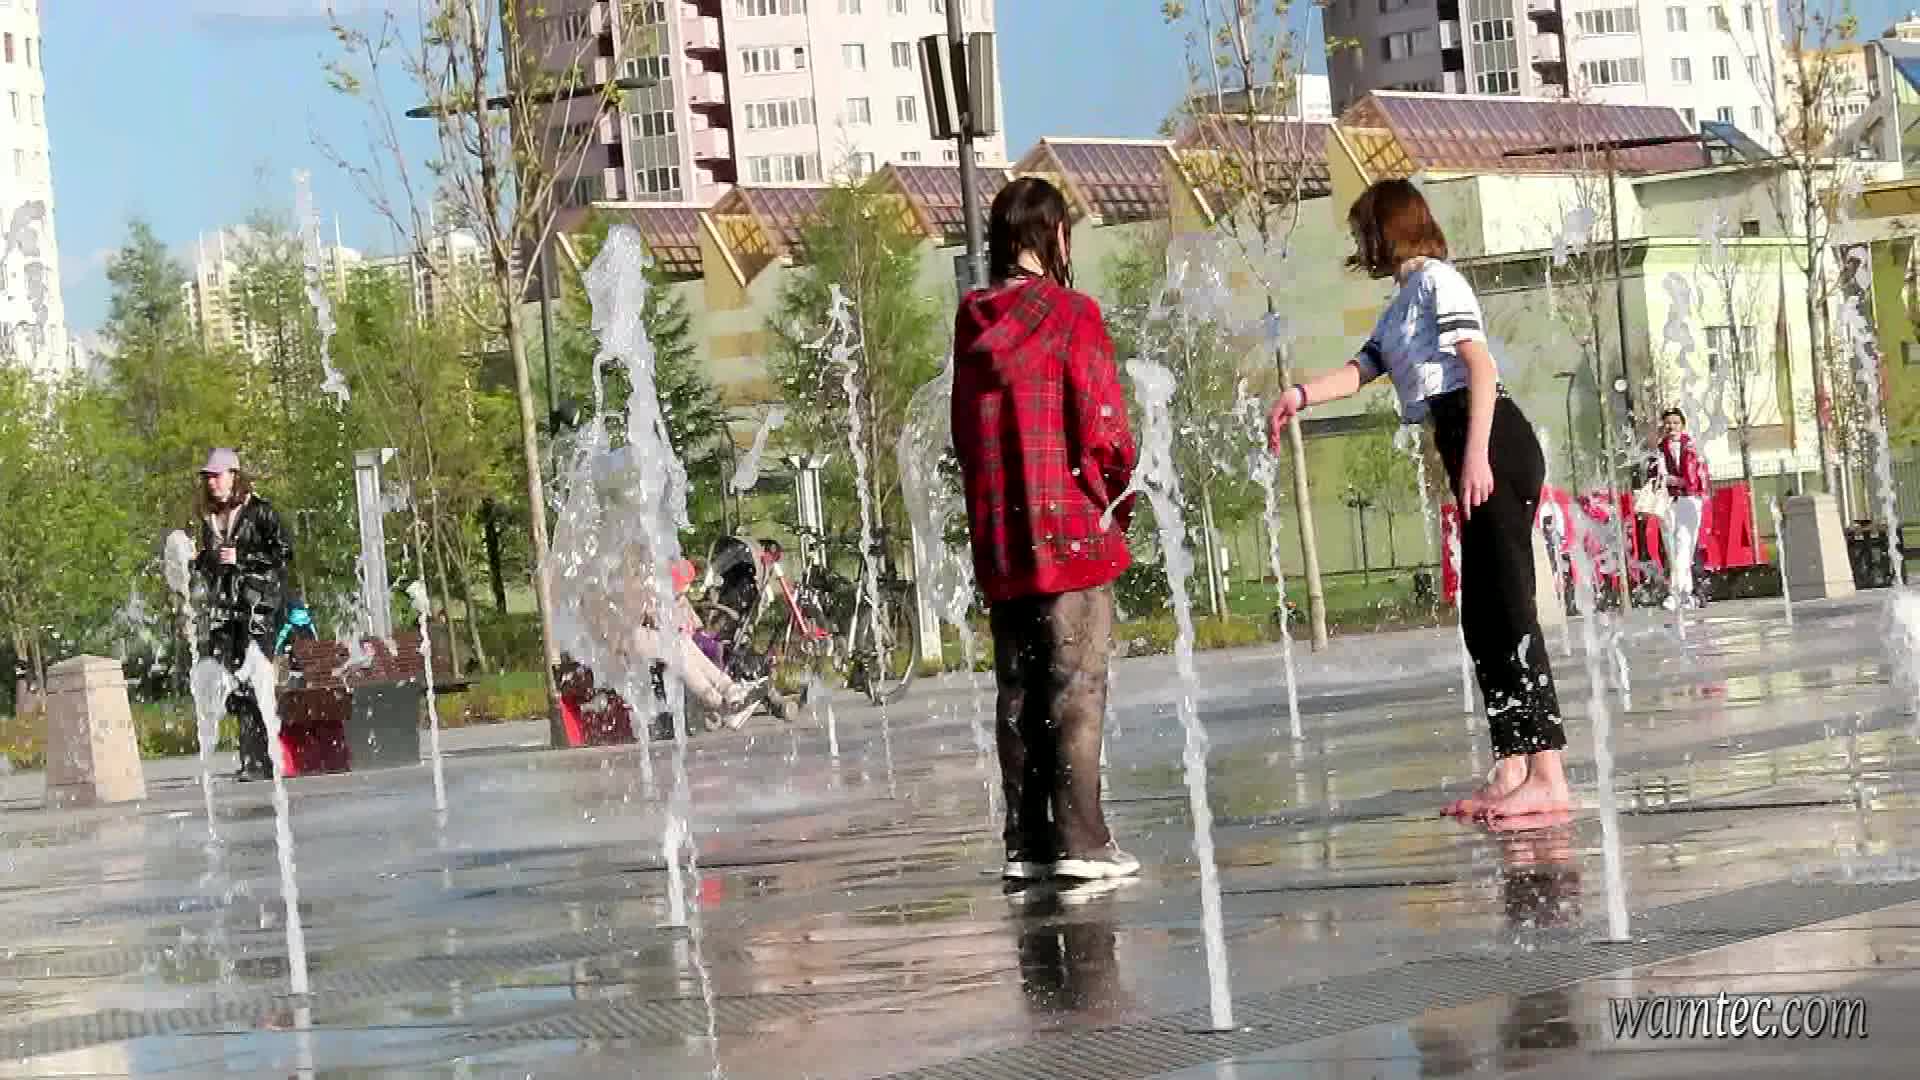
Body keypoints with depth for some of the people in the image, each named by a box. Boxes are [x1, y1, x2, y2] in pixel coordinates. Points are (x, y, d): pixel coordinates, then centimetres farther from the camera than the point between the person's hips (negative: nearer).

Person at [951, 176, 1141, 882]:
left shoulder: (972, 323, 7)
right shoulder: (1071, 313, -9)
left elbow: (964, 433, 12)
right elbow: (1102, 428, -12)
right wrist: (1121, 491, 5)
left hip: (998, 537, 5)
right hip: (1072, 530, -5)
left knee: (1017, 691, 9)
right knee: (1077, 690, -3)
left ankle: (1026, 843, 11)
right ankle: (1080, 841, -6)